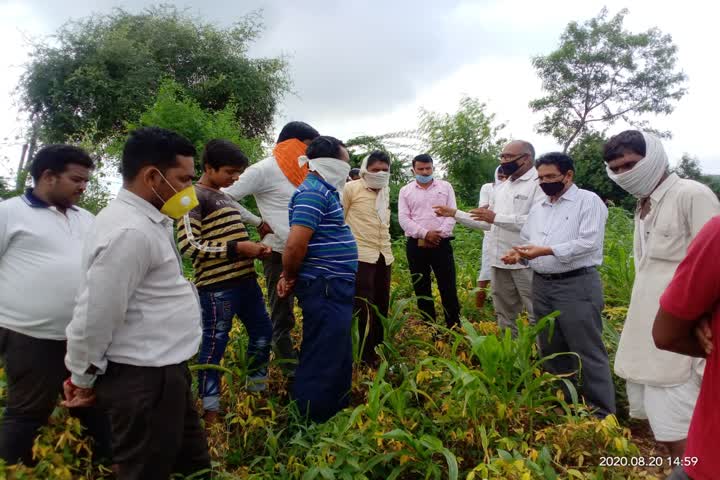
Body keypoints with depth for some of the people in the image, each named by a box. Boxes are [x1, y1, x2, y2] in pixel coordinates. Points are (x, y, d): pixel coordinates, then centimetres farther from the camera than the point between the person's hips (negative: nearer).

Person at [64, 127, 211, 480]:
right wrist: (83, 378, -7)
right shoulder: (130, 231, -24)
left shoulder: (146, 220, 9)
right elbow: (95, 316, -22)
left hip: (163, 370, 10)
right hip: (142, 379, -10)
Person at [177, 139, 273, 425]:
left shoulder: (226, 197, 16)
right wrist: (237, 248, -18)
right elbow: (188, 246, -18)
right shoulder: (195, 198, -9)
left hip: (245, 280, 9)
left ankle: (257, 392, 35)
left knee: (262, 334, 16)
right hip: (217, 287, -9)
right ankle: (210, 411, 16)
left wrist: (254, 249, 6)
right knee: (214, 345, 1)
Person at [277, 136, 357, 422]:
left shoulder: (324, 191, 15)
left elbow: (298, 245, 19)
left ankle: (337, 414, 38)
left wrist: (288, 276, 9)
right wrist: (291, 277, -10)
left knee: (339, 356, 21)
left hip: (335, 288, 10)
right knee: (322, 359, 0)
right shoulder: (313, 192, -17)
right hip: (324, 290, -10)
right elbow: (295, 244, -26)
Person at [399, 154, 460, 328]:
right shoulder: (405, 191, 7)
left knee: (448, 288, -1)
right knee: (421, 289, 7)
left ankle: (454, 328, 9)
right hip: (415, 245, 1)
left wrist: (440, 233, -13)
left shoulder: (445, 186, 8)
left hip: (442, 244, -1)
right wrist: (425, 234, -14)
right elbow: (404, 219, -2)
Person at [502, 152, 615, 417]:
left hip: (577, 285, -7)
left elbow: (588, 242, -17)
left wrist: (546, 250, -22)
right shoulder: (537, 209, 17)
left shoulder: (589, 201, -5)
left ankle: (602, 413, 9)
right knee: (551, 350, 16)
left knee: (588, 353, -2)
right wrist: (518, 252, -3)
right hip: (542, 285, 7)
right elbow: (526, 241, 20)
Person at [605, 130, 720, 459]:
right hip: (645, 338, 8)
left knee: (679, 437, -4)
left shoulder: (692, 195, -10)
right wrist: (634, 333, 13)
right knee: (658, 426, 15)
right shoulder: (644, 205, 14)